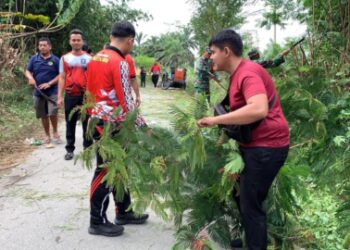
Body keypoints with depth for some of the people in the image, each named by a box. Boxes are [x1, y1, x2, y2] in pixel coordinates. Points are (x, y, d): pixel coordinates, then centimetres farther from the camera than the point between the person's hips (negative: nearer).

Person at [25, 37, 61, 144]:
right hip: (38, 92, 3)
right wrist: (30, 78, -16)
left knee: (52, 113, -15)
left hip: (52, 92, -3)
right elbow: (28, 71, 8)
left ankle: (55, 132, 10)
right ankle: (47, 135, 25)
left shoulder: (55, 60, -2)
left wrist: (49, 83, -14)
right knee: (43, 115, 10)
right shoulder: (34, 59, 7)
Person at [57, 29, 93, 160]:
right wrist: (59, 96, -1)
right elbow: (62, 78, 5)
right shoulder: (65, 58, 6)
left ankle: (87, 148, 18)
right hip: (70, 95, 1)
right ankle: (70, 149, 17)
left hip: (86, 95, -1)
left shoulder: (89, 58, 4)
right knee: (70, 123, 8)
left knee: (87, 122, 6)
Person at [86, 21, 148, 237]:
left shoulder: (96, 58, 10)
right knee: (105, 171, 0)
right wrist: (142, 124, -10)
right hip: (109, 125, -9)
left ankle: (124, 212, 29)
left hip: (97, 120, 9)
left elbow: (90, 90, 16)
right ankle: (97, 222, 12)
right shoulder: (119, 63, -17)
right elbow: (125, 101, -19)